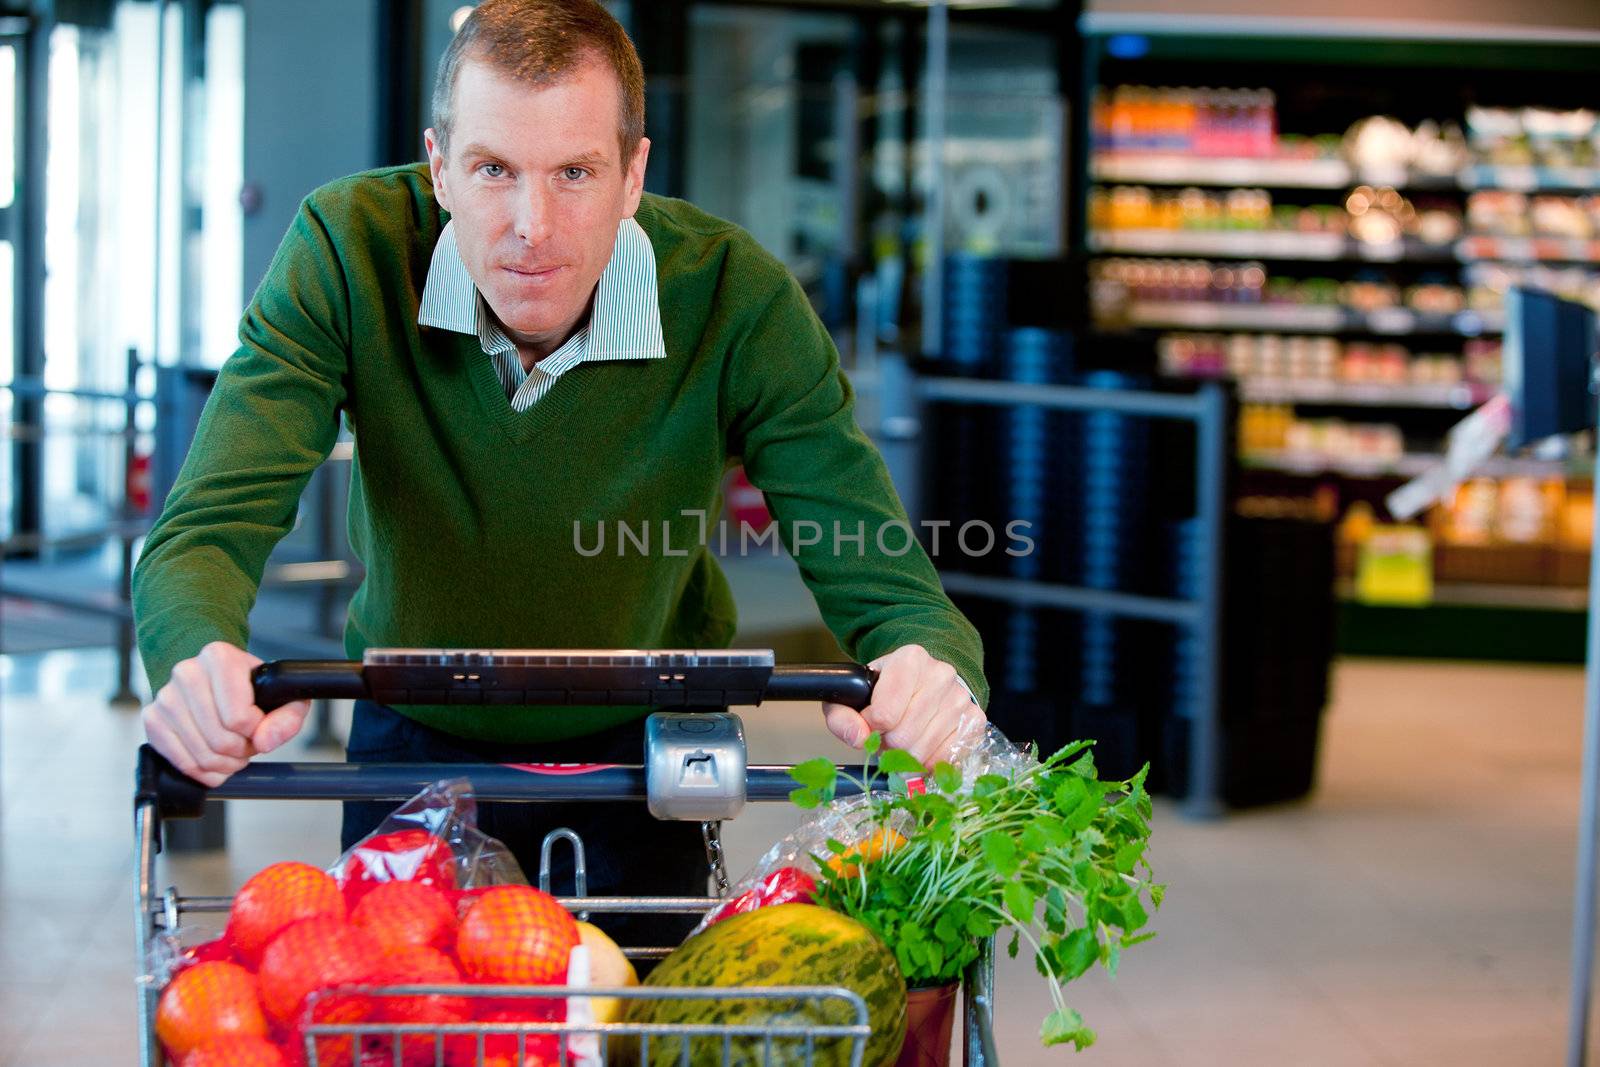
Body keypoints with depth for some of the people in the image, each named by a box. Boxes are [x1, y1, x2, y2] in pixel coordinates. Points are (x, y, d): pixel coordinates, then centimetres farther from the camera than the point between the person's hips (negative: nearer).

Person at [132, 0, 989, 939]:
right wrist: (202, 661, -55)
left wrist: (932, 670, -51)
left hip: (640, 750, 0)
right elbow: (207, 534, -30)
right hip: (415, 742, 0)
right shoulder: (347, 254, -25)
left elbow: (885, 588, -25)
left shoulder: (739, 300, -26)